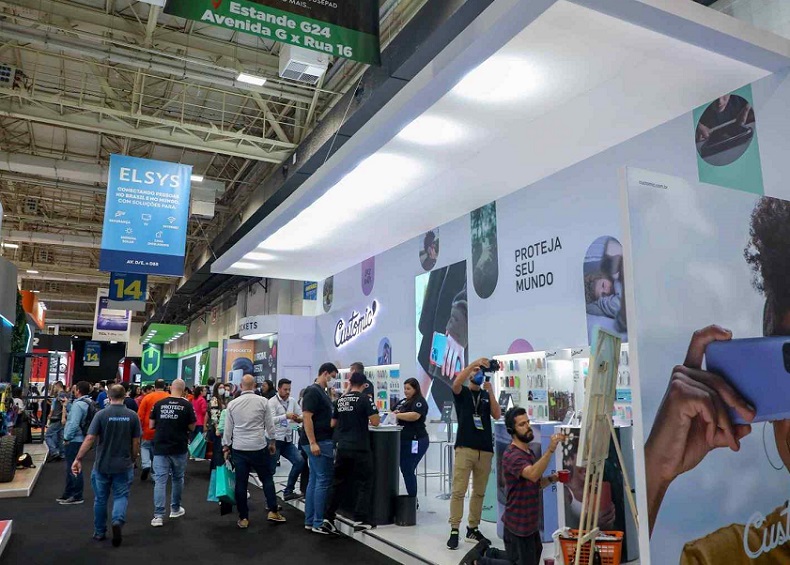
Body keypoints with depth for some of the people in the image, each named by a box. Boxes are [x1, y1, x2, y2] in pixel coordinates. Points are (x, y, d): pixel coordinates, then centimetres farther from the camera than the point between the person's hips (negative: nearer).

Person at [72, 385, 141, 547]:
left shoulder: (101, 414, -9)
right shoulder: (133, 416, -5)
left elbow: (90, 439, -13)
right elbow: (136, 442, -1)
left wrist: (78, 459, -6)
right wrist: (133, 460, 13)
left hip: (102, 465, 0)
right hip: (124, 465, 0)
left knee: (101, 499, 15)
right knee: (121, 496, 10)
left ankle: (99, 532, 26)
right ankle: (118, 521, -15)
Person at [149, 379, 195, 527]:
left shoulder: (159, 404, -2)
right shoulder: (187, 405, -7)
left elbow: (151, 425, 4)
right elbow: (192, 427, -1)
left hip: (160, 448, 1)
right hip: (179, 448, 0)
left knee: (160, 481, 2)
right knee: (178, 479, 17)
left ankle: (158, 516, -4)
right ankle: (175, 509, 30)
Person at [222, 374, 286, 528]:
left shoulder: (232, 404, 0)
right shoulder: (263, 401, -6)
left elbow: (228, 428, 6)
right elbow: (270, 424, 0)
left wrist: (226, 447, 16)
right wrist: (272, 442, 13)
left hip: (238, 448, 2)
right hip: (258, 447, -2)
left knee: (241, 483, 8)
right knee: (267, 479, 11)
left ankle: (243, 518, 15)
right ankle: (273, 511, 12)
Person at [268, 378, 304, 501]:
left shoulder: (293, 401, 7)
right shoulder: (272, 402, -11)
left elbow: (301, 415, 9)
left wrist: (298, 418, -15)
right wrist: (286, 416, -34)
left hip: (288, 439, 6)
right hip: (274, 440, -6)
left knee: (300, 461, -4)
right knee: (271, 469, 1)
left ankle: (288, 491, 8)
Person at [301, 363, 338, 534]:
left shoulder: (322, 392, 16)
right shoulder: (313, 391, -13)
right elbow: (307, 417, -20)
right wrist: (312, 443, -23)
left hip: (323, 441, 10)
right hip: (318, 442, -10)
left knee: (314, 481, 12)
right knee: (323, 481, -6)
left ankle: (309, 521, 18)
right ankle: (318, 524, 0)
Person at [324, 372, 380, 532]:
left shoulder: (340, 400, 8)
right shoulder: (365, 399, -9)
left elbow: (333, 423, 16)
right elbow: (375, 422, -12)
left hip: (342, 447, 5)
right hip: (360, 448, -5)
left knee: (339, 482, 13)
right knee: (364, 483, 7)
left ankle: (328, 518, 13)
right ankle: (361, 520, 6)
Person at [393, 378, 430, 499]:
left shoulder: (420, 402, -9)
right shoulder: (403, 402, 17)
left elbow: (414, 416, -25)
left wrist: (397, 415, -19)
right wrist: (394, 413, 0)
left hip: (415, 441, -9)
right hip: (404, 440, 9)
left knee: (408, 471, -7)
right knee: (404, 470, 12)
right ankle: (411, 498, 22)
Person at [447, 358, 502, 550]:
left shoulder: (487, 396, 14)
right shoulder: (462, 393, 5)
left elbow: (497, 415, 0)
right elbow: (456, 383, -19)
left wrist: (490, 392, -9)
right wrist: (474, 363, -21)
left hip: (485, 450, 4)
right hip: (464, 448, -4)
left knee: (479, 492, 9)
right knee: (458, 491, -6)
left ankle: (473, 529, 19)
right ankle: (454, 531, 0)